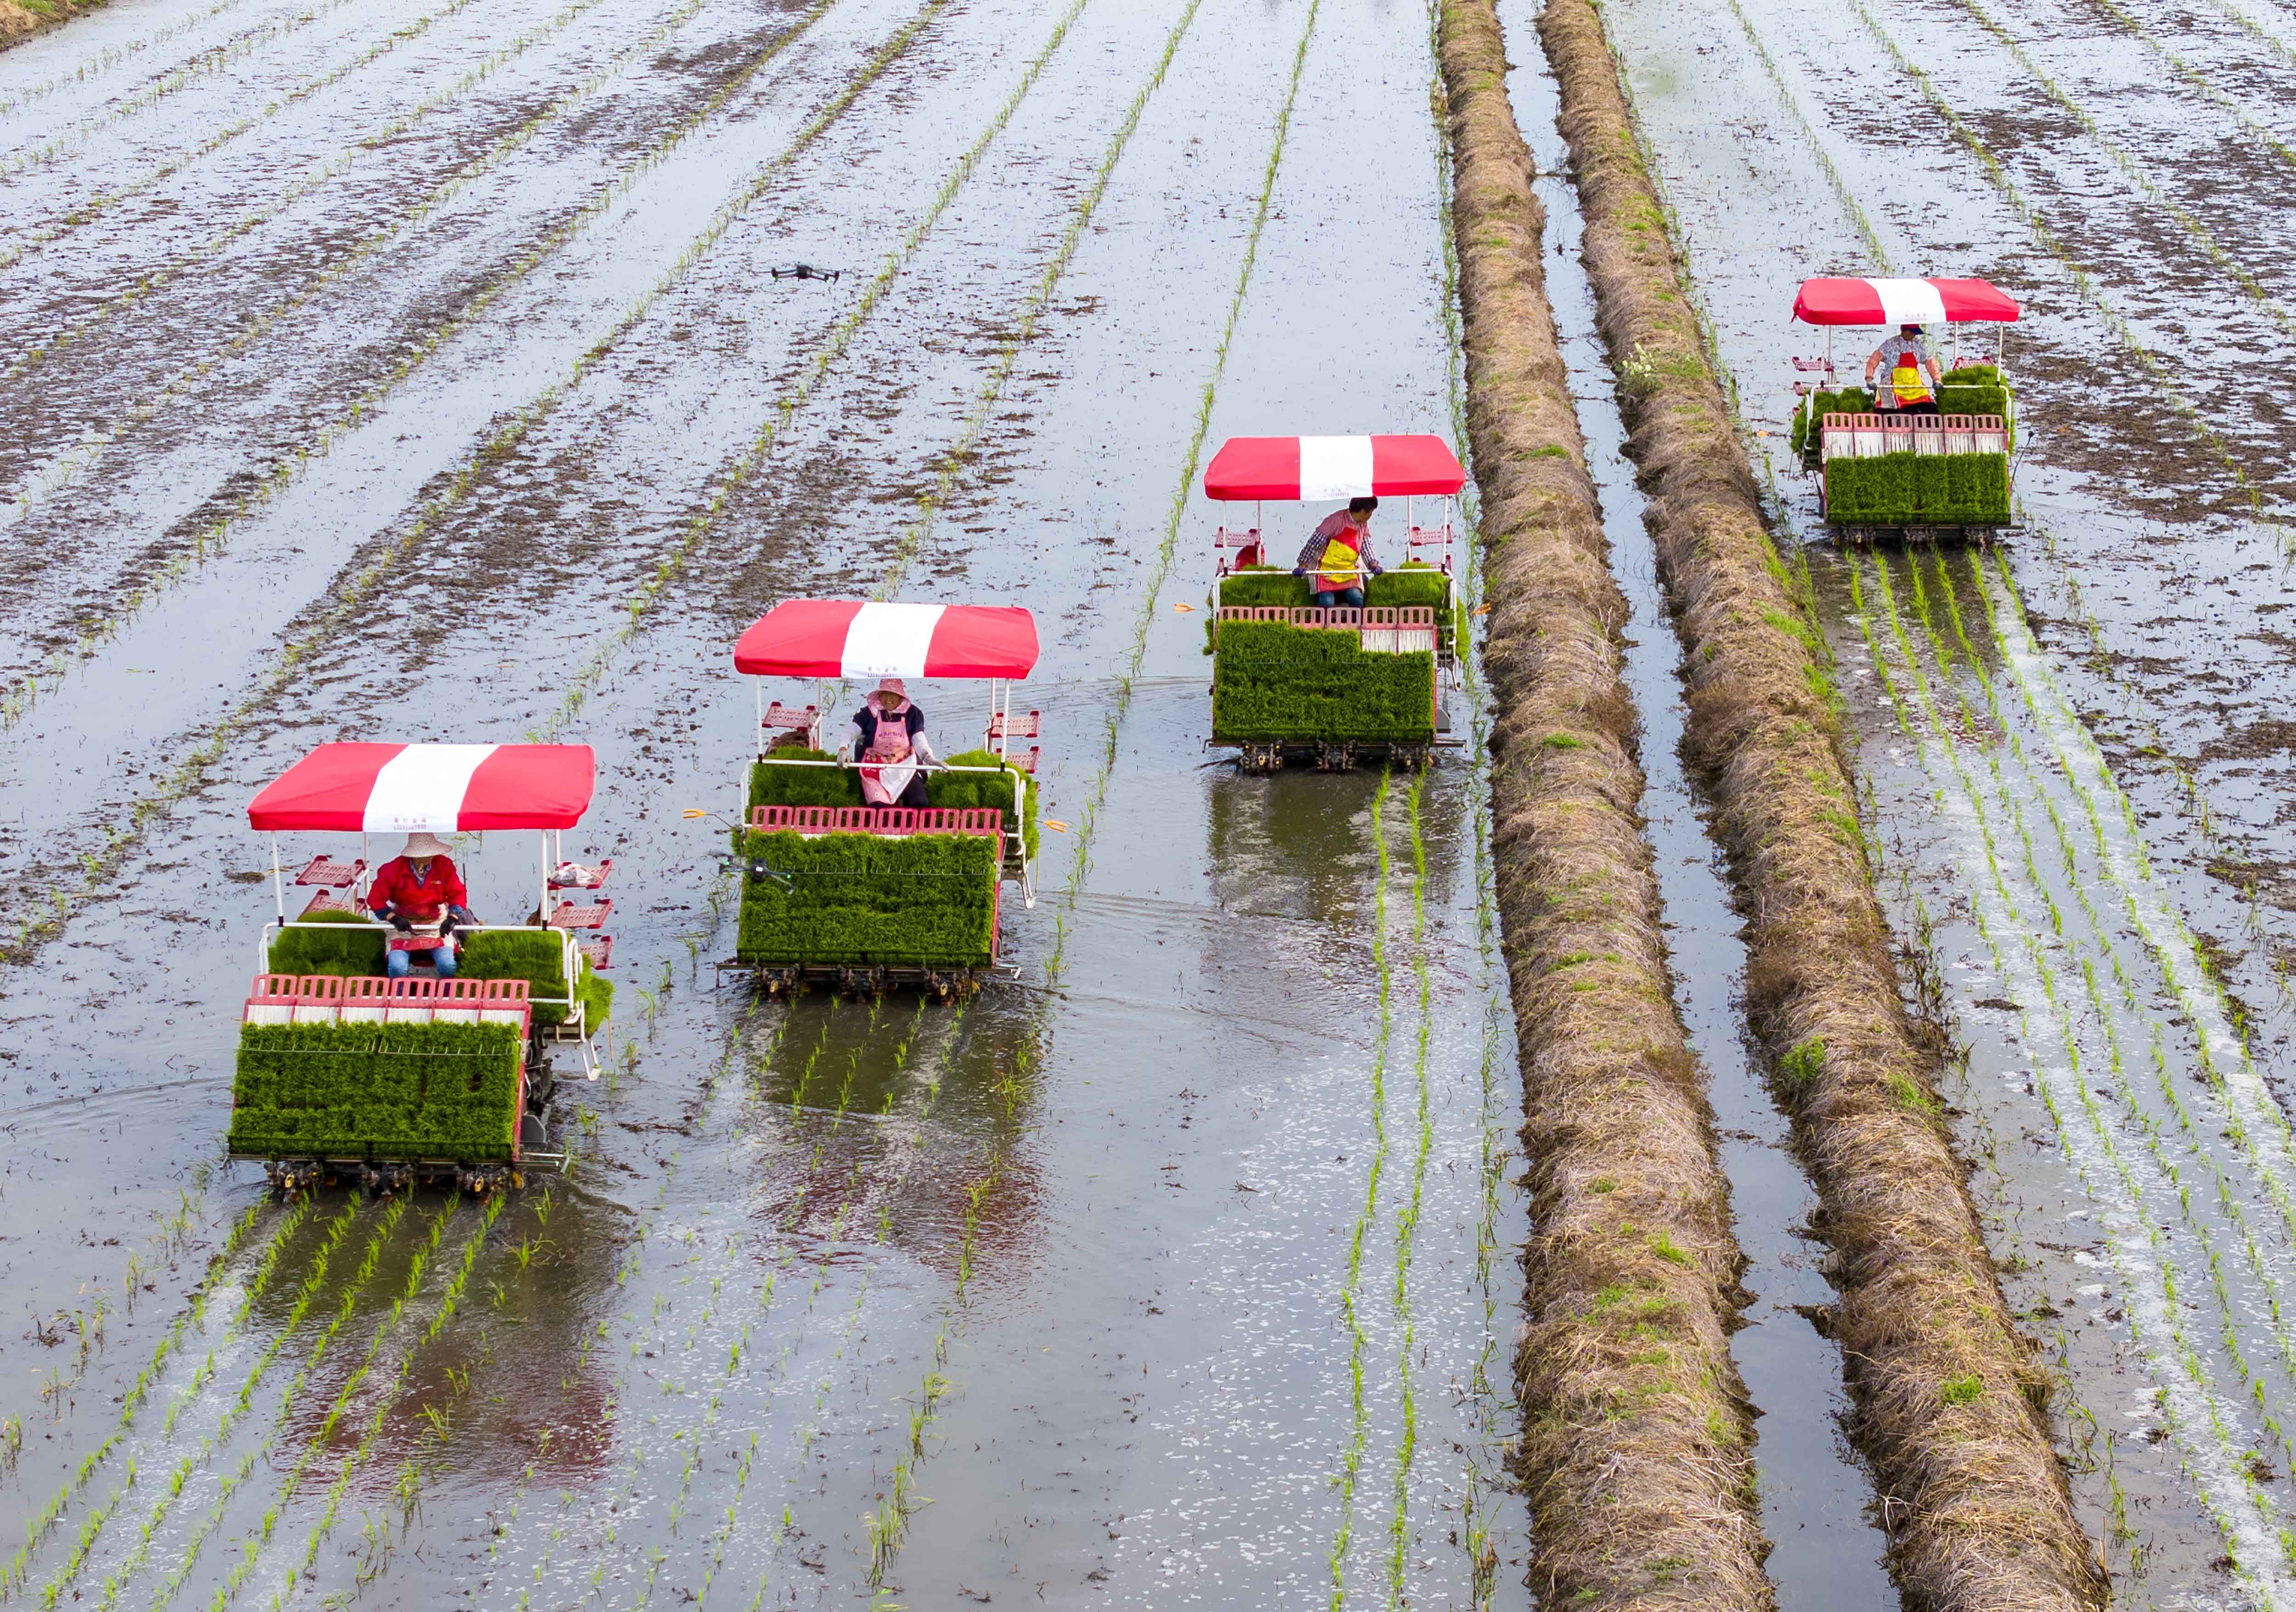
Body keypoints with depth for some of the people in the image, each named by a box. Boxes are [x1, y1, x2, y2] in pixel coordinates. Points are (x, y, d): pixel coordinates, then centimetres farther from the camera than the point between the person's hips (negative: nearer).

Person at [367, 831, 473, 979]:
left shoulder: (445, 865, -11)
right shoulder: (394, 869, -14)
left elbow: (457, 894, -2)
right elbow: (375, 899, -7)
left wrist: (452, 918, -18)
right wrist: (394, 919, -20)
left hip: (437, 922, 1)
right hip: (403, 924, -1)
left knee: (447, 964, -20)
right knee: (397, 967, -20)